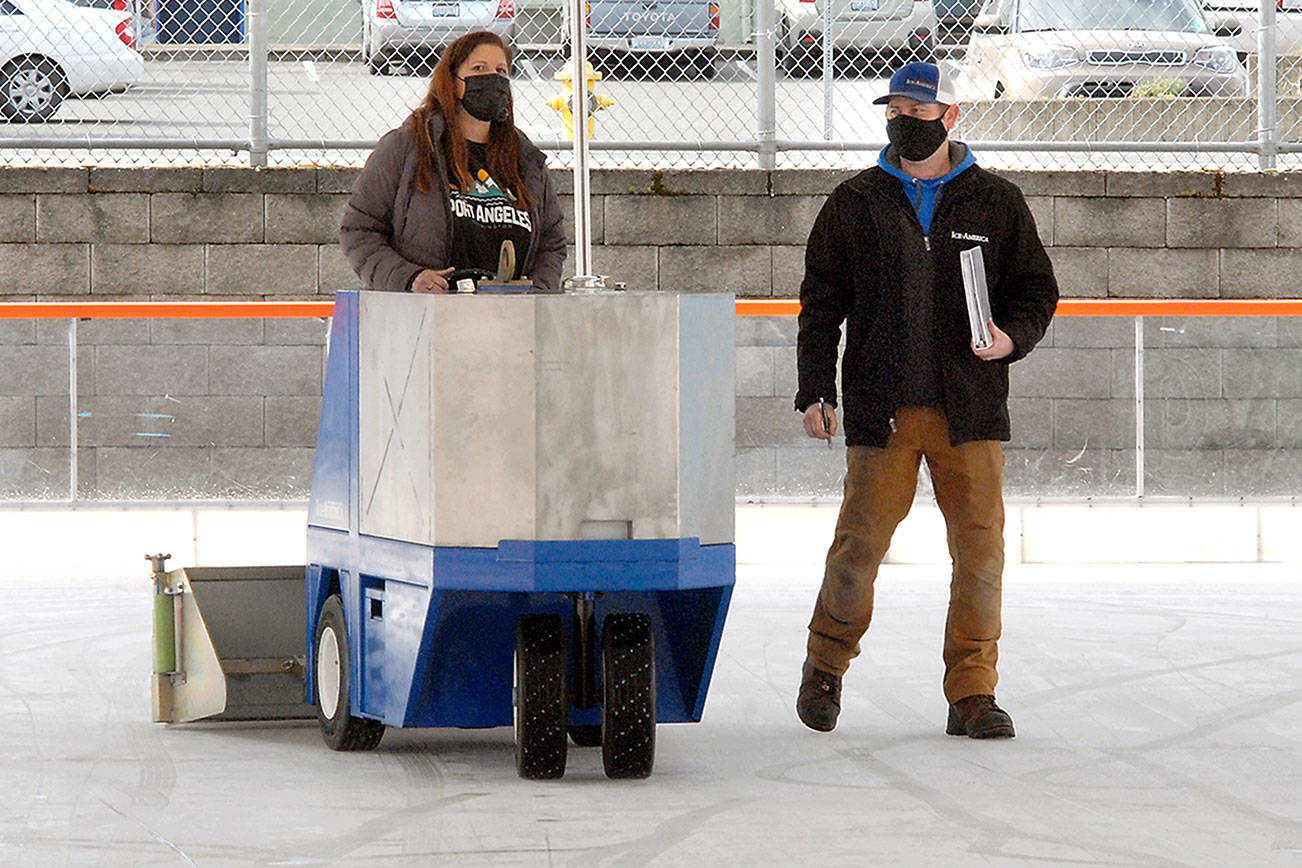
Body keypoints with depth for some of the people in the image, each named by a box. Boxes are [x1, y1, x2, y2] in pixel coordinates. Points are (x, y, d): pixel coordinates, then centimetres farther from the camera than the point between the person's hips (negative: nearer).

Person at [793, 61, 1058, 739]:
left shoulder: (996, 204, 9)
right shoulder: (854, 205, 9)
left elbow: (1037, 289, 13)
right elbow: (821, 303, 10)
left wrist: (1011, 337, -8)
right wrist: (815, 391, 1)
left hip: (970, 410, 1)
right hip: (880, 409, -1)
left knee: (979, 548, -3)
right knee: (860, 543, -4)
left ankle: (972, 691, 7)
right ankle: (826, 664, 20)